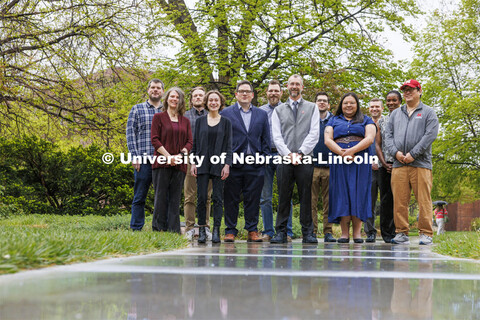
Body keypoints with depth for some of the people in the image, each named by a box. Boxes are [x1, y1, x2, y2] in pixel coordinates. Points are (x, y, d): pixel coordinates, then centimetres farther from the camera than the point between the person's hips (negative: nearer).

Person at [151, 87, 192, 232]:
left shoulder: (185, 121, 16)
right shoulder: (159, 117, 7)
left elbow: (189, 142, 10)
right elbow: (154, 139, -2)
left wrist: (181, 154, -9)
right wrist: (168, 156, -11)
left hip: (179, 165, 3)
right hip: (162, 163, -3)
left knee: (175, 198, 3)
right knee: (161, 197, -3)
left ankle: (174, 230, 5)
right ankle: (158, 229, 1)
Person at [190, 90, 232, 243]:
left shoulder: (226, 122, 7)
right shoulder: (200, 121, 10)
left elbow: (228, 145, 4)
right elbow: (195, 143, 10)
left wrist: (227, 165, -6)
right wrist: (193, 163, 2)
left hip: (218, 165, -1)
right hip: (202, 164, 1)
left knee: (218, 198, -2)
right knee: (201, 198, -2)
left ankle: (216, 231, 0)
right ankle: (202, 231, 3)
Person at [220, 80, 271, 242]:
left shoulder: (262, 114, 15)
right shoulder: (226, 113, 8)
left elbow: (266, 139, 14)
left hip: (255, 164, 2)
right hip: (233, 163, -2)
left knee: (253, 199, 3)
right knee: (231, 199, 1)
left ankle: (252, 231, 10)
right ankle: (230, 231, 8)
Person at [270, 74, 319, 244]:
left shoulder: (312, 108, 11)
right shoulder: (279, 110, 14)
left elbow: (314, 133, 1)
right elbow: (276, 136, 5)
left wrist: (300, 152, -10)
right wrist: (288, 154, -9)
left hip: (305, 159, -1)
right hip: (285, 159, 1)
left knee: (306, 196, -1)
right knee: (284, 196, 0)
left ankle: (308, 233, 4)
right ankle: (281, 232, 4)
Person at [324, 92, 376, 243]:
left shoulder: (366, 120, 15)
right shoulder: (334, 121, 18)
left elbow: (369, 138, -2)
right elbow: (327, 140, 4)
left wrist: (352, 151, -16)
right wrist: (342, 153, -13)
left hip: (360, 162, -1)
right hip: (339, 163, 1)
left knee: (358, 194, -6)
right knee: (342, 194, -5)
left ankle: (357, 232, -5)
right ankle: (344, 233, -4)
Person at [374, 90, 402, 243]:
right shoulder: (381, 121, 14)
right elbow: (377, 144, 10)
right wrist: (384, 163, -3)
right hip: (384, 166, 2)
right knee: (385, 199, 2)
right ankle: (386, 234, 6)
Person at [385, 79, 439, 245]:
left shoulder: (428, 112, 9)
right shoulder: (396, 113, 21)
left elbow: (430, 135, -4)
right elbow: (388, 134, 14)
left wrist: (413, 154, -11)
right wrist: (395, 151, -5)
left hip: (421, 163, -3)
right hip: (399, 164, 3)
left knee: (423, 200, -5)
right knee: (399, 201, 0)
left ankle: (426, 234, -1)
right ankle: (401, 233, 5)